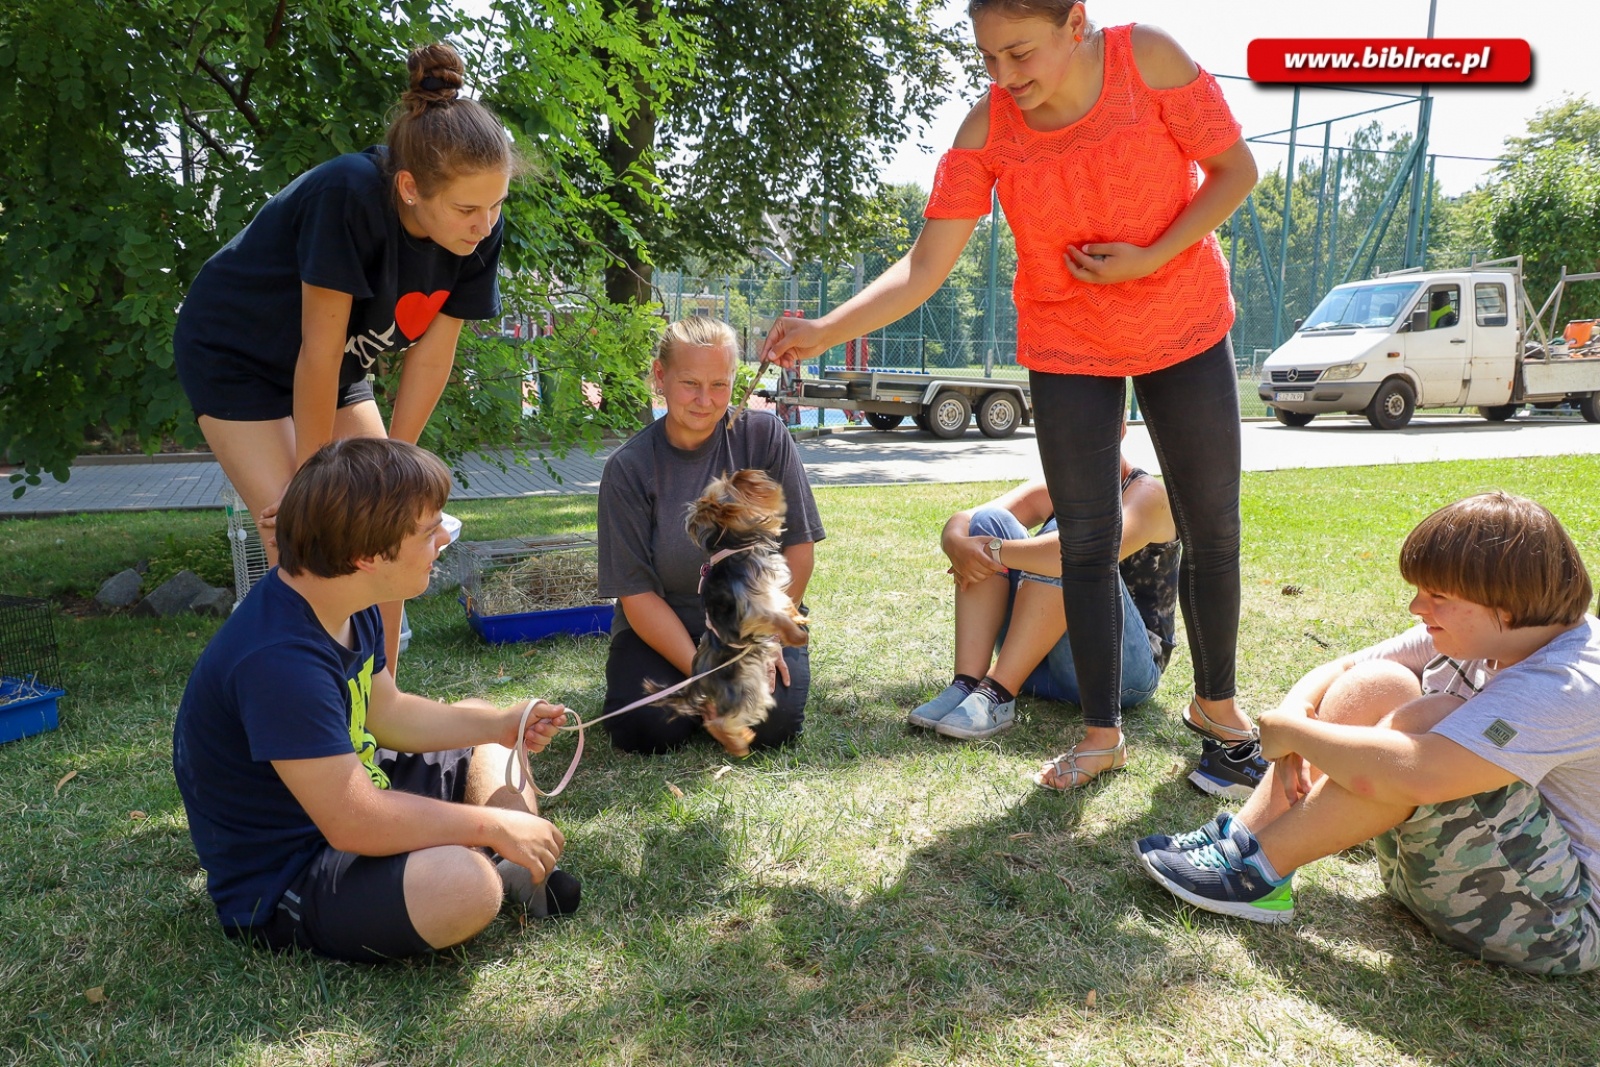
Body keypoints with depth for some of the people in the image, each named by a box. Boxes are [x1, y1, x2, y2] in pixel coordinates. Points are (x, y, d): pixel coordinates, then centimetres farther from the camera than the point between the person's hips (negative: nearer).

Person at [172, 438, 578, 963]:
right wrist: (496, 826, -23)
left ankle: (524, 874, 0)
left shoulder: (348, 603, -2)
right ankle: (505, 870, -1)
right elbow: (355, 823, -32)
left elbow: (387, 713, 12)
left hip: (343, 798, 10)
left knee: (477, 720, 20)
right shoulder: (279, 660, -33)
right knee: (461, 880, -37)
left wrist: (499, 724, 3)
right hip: (282, 885, -10)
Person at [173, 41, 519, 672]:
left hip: (338, 370, 6)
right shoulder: (349, 198, -36)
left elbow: (431, 358, -12)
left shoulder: (478, 234, -18)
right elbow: (319, 351, -30)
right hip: (235, 355, -5)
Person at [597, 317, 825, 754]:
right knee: (641, 727, -23)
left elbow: (799, 546, -6)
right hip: (663, 625, 0)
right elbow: (636, 592, -12)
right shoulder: (628, 468, -11)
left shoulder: (763, 435, -10)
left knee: (772, 723, -22)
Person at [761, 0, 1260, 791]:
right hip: (1067, 348, 1)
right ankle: (1102, 732, 15)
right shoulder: (987, 130, -14)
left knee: (1212, 530, 6)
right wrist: (826, 331, -32)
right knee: (1087, 542, 1)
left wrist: (1149, 259, -22)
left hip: (1186, 331, 0)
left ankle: (1216, 705, 28)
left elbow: (1235, 170, -9)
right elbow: (925, 267, -18)